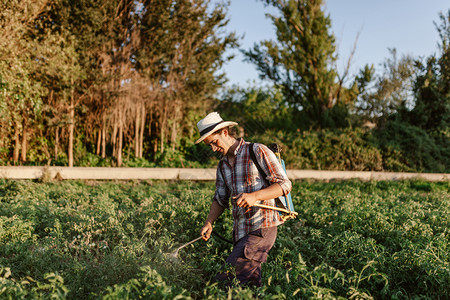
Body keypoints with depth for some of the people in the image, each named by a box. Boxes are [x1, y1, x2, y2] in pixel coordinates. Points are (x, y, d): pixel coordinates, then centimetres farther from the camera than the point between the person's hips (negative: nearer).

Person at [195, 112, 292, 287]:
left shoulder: (258, 152, -7)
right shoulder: (223, 164, 15)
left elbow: (284, 185, -10)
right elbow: (220, 199, 20)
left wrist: (254, 196, -24)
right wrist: (209, 222, 4)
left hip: (262, 228, -7)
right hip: (239, 232, 7)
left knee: (226, 278, -16)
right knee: (251, 280, 9)